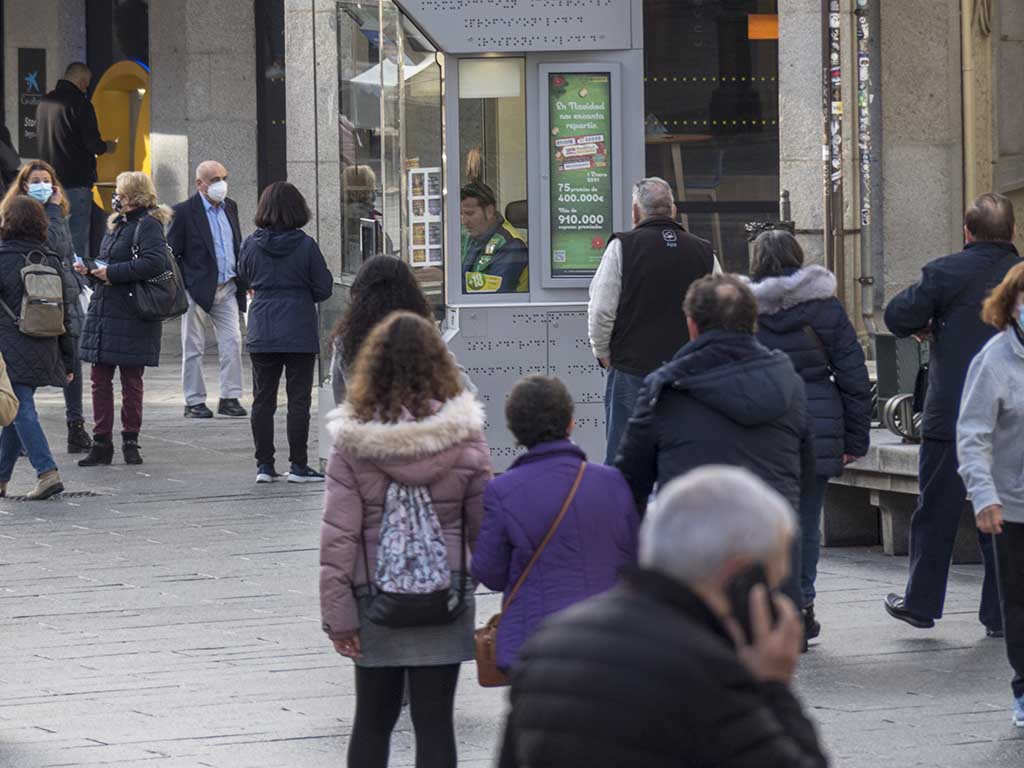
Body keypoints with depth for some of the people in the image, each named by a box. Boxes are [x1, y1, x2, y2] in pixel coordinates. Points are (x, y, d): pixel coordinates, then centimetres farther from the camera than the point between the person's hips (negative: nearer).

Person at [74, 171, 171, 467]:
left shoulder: (148, 224, -11)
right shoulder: (116, 224, 16)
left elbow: (155, 262, -26)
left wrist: (112, 273, -20)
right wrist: (91, 270, 6)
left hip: (132, 317, -8)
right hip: (103, 310, 8)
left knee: (131, 380, 2)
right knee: (100, 378, 5)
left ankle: (130, 442, 11)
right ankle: (101, 443, 9)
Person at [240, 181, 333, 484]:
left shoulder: (251, 244, -3)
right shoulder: (305, 245, -10)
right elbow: (324, 288, -5)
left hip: (261, 332, 3)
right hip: (299, 331, -3)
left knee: (263, 400, 9)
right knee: (299, 399, 2)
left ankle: (264, 465, 9)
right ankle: (298, 465, 2)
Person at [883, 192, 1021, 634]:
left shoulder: (947, 272, -9)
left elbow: (898, 316, -4)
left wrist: (924, 328, 15)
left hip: (951, 415, -3)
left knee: (937, 513, 7)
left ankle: (921, 602, 13)